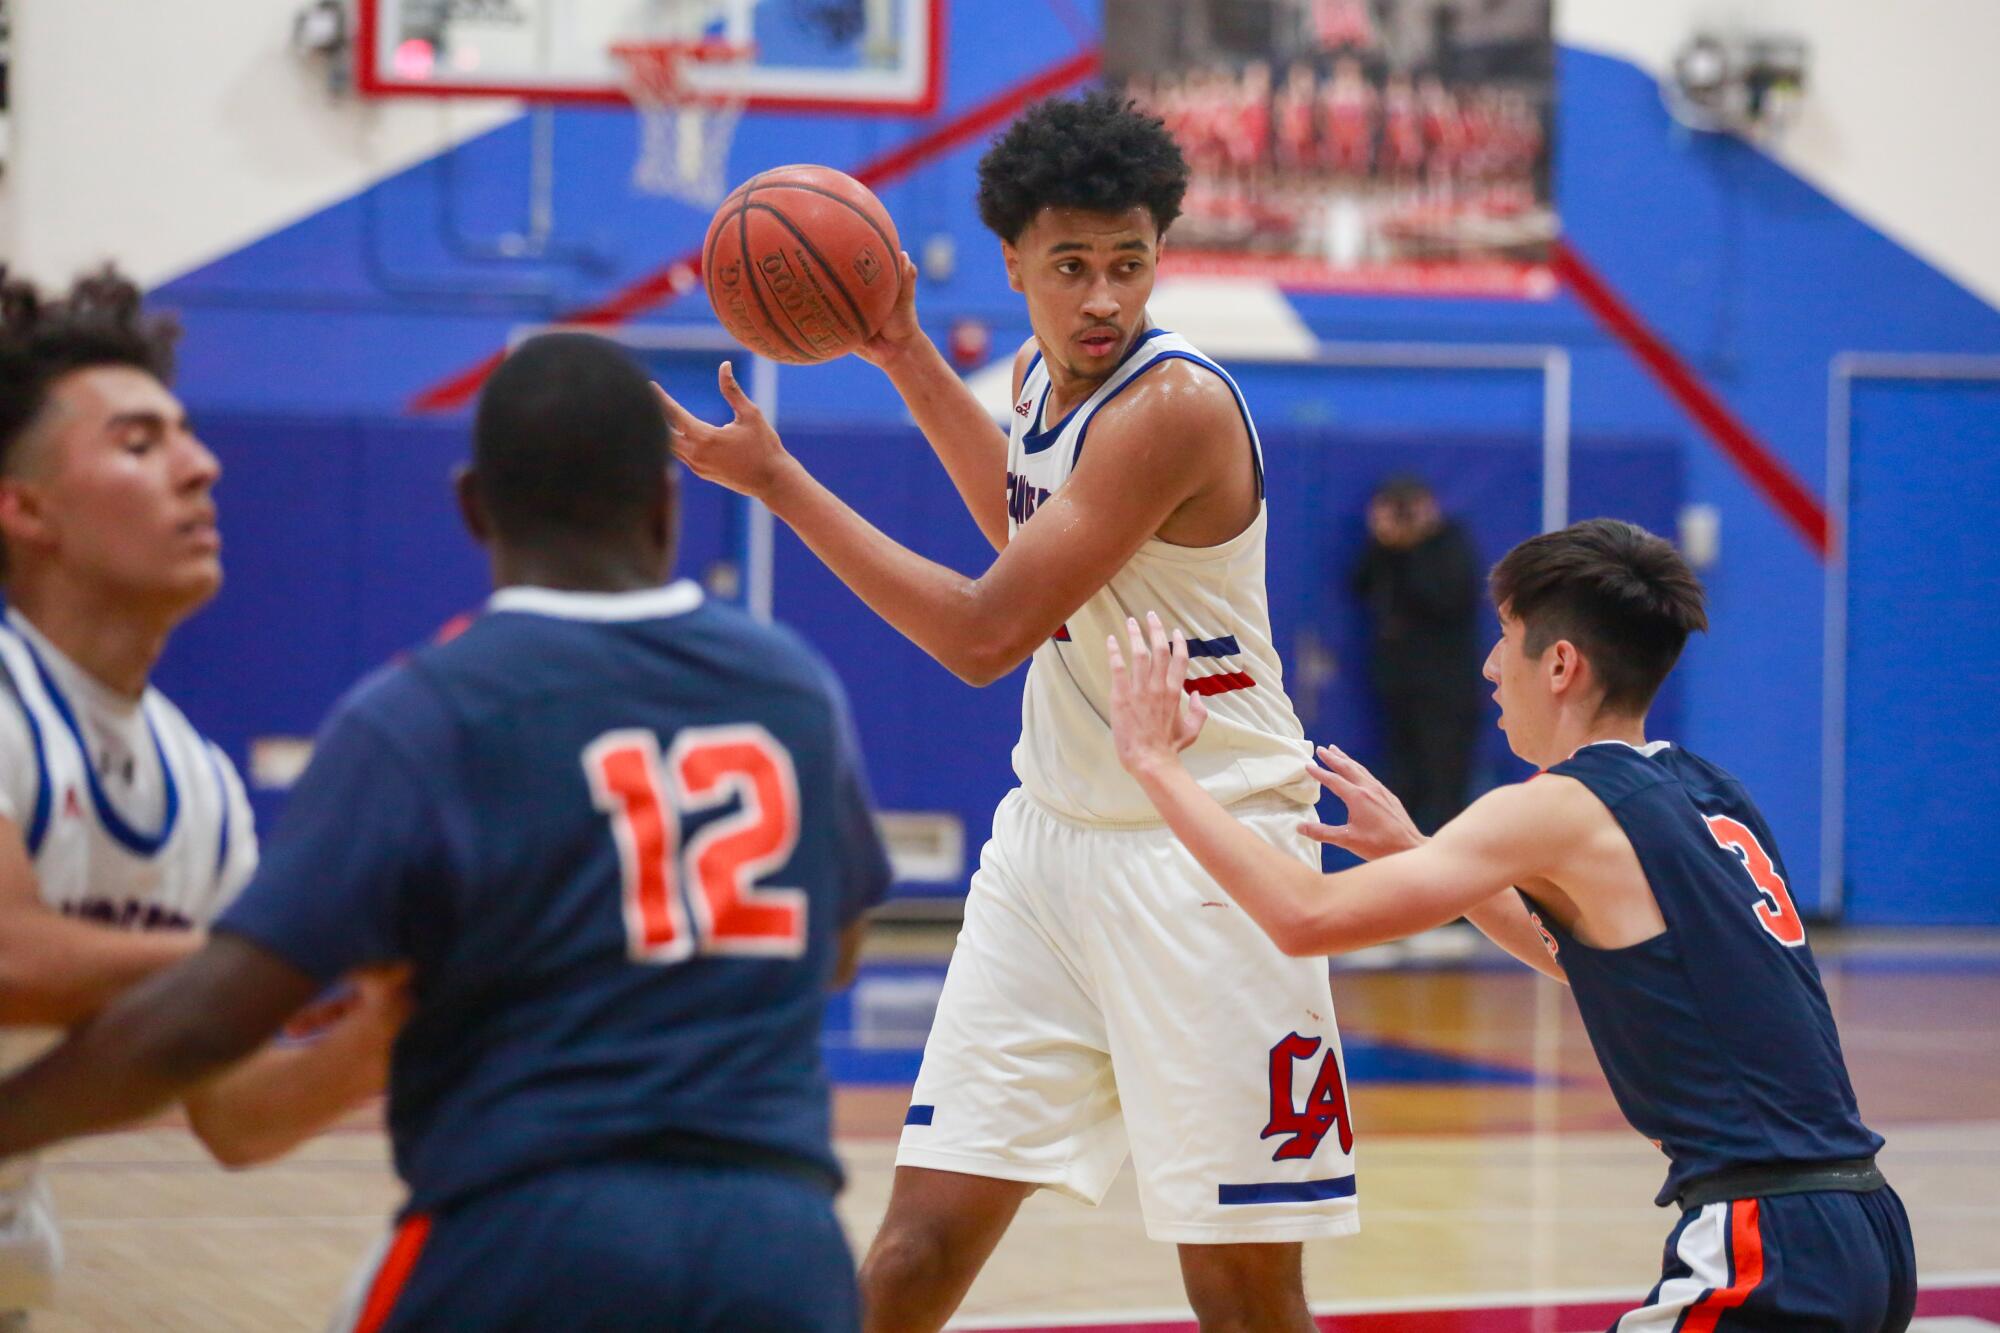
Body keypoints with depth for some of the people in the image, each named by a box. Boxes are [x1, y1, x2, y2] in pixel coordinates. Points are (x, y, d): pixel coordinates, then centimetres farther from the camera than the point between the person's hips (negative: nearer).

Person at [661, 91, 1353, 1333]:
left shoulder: (1174, 404, -20)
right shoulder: (1042, 373, 6)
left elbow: (985, 635, -22)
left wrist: (776, 479, -16)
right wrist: (908, 357, 23)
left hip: (1201, 852, -7)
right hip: (1054, 830, 7)